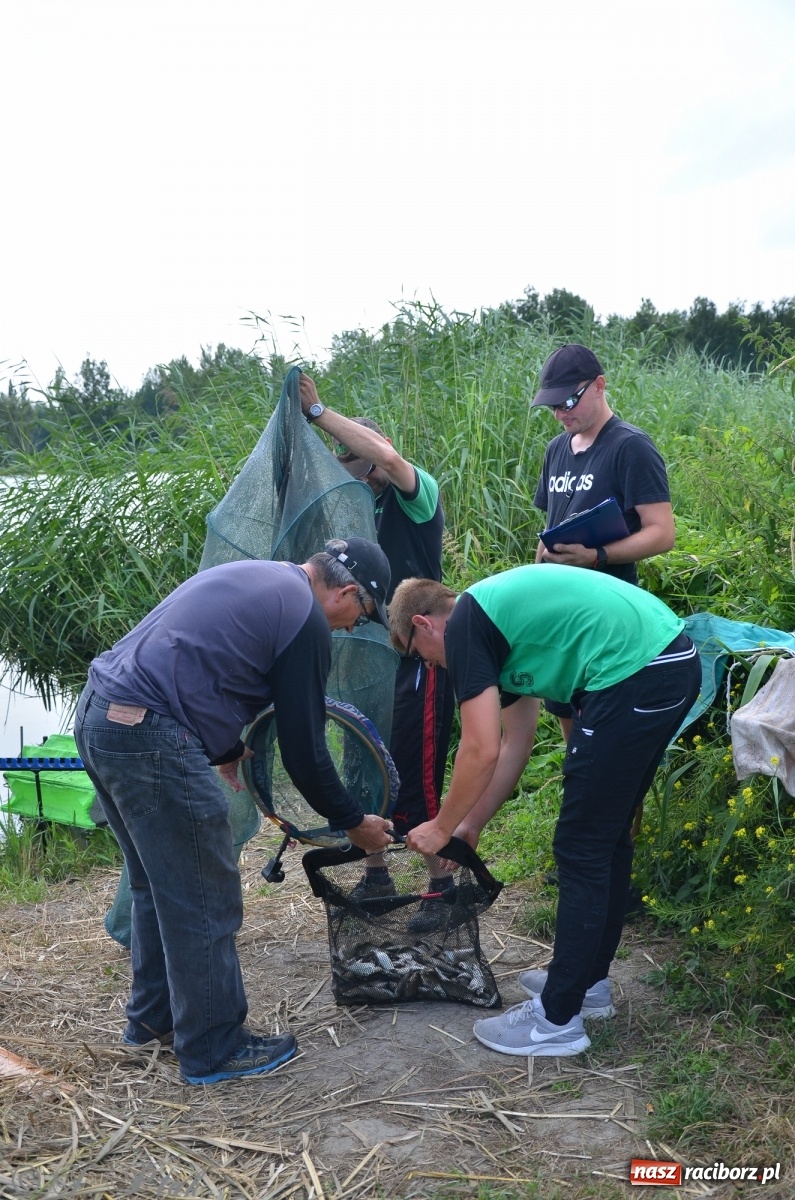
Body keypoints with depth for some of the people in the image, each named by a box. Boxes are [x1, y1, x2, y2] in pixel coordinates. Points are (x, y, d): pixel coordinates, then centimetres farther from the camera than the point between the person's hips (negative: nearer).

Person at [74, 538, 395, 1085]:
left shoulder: (253, 576, 19)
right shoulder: (306, 620, -8)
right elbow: (303, 749, -6)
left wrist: (225, 750, 39)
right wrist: (354, 822, 9)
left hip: (99, 712, 10)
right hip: (149, 738, -10)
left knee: (159, 886, 24)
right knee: (205, 901, 5)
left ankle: (153, 1016, 39)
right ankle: (215, 1049, 19)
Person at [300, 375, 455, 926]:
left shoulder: (418, 493, -10)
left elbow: (387, 456, -31)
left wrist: (318, 411, -24)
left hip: (420, 658, -8)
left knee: (417, 777, -4)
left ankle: (442, 884, 13)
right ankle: (376, 876, 28)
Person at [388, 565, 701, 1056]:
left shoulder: (463, 625, -3)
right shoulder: (500, 613, 24)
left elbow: (482, 751, -7)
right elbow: (515, 745, 27)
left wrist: (441, 829, 8)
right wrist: (470, 826, 32)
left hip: (634, 676, -10)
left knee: (581, 849, 1)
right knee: (608, 835, 21)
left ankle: (558, 1020, 14)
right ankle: (589, 981, 36)